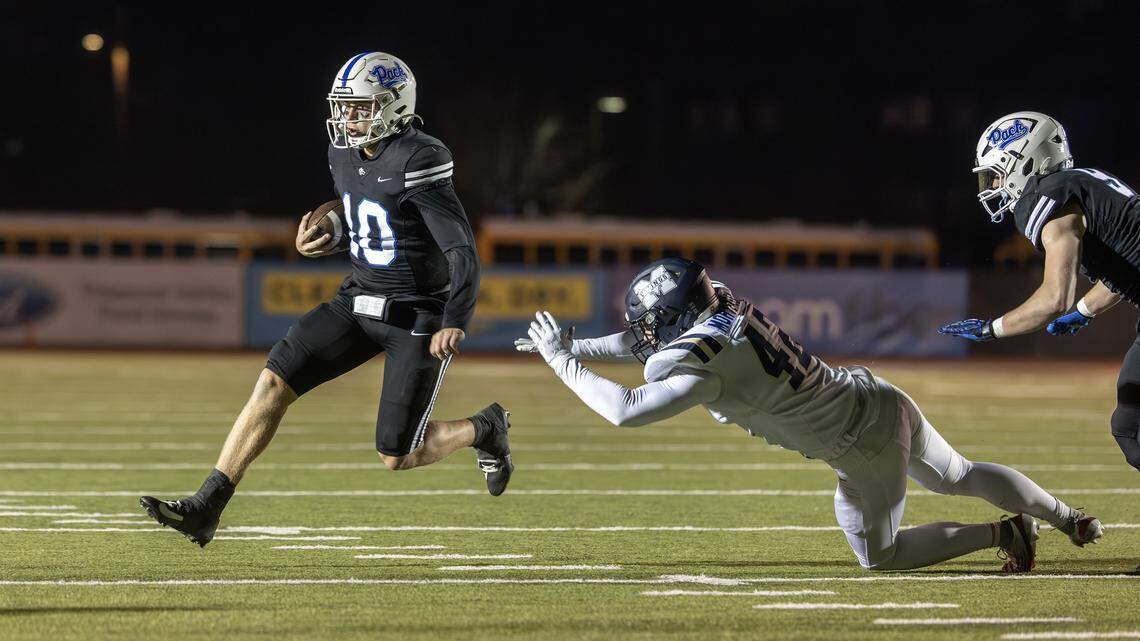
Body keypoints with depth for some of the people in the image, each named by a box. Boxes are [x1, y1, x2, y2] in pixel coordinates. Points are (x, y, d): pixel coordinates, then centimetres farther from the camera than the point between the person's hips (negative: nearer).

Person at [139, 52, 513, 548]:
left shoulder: (417, 162, -20)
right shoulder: (345, 155, 4)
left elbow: (463, 251, -22)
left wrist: (455, 321, -32)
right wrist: (321, 244, 1)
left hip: (419, 317, -7)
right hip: (360, 299, 7)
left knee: (396, 457, -4)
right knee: (274, 380, -11)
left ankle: (484, 430, 27)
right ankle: (206, 508, -12)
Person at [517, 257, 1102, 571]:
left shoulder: (703, 361, -25)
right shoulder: (720, 309, 0)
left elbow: (627, 411, -30)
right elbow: (647, 344, 16)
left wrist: (563, 361, -21)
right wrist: (572, 347, 10)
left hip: (866, 445, -8)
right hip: (881, 396, 8)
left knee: (879, 555, 12)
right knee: (959, 476, 30)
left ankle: (1004, 533, 10)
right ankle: (1070, 520, 42)